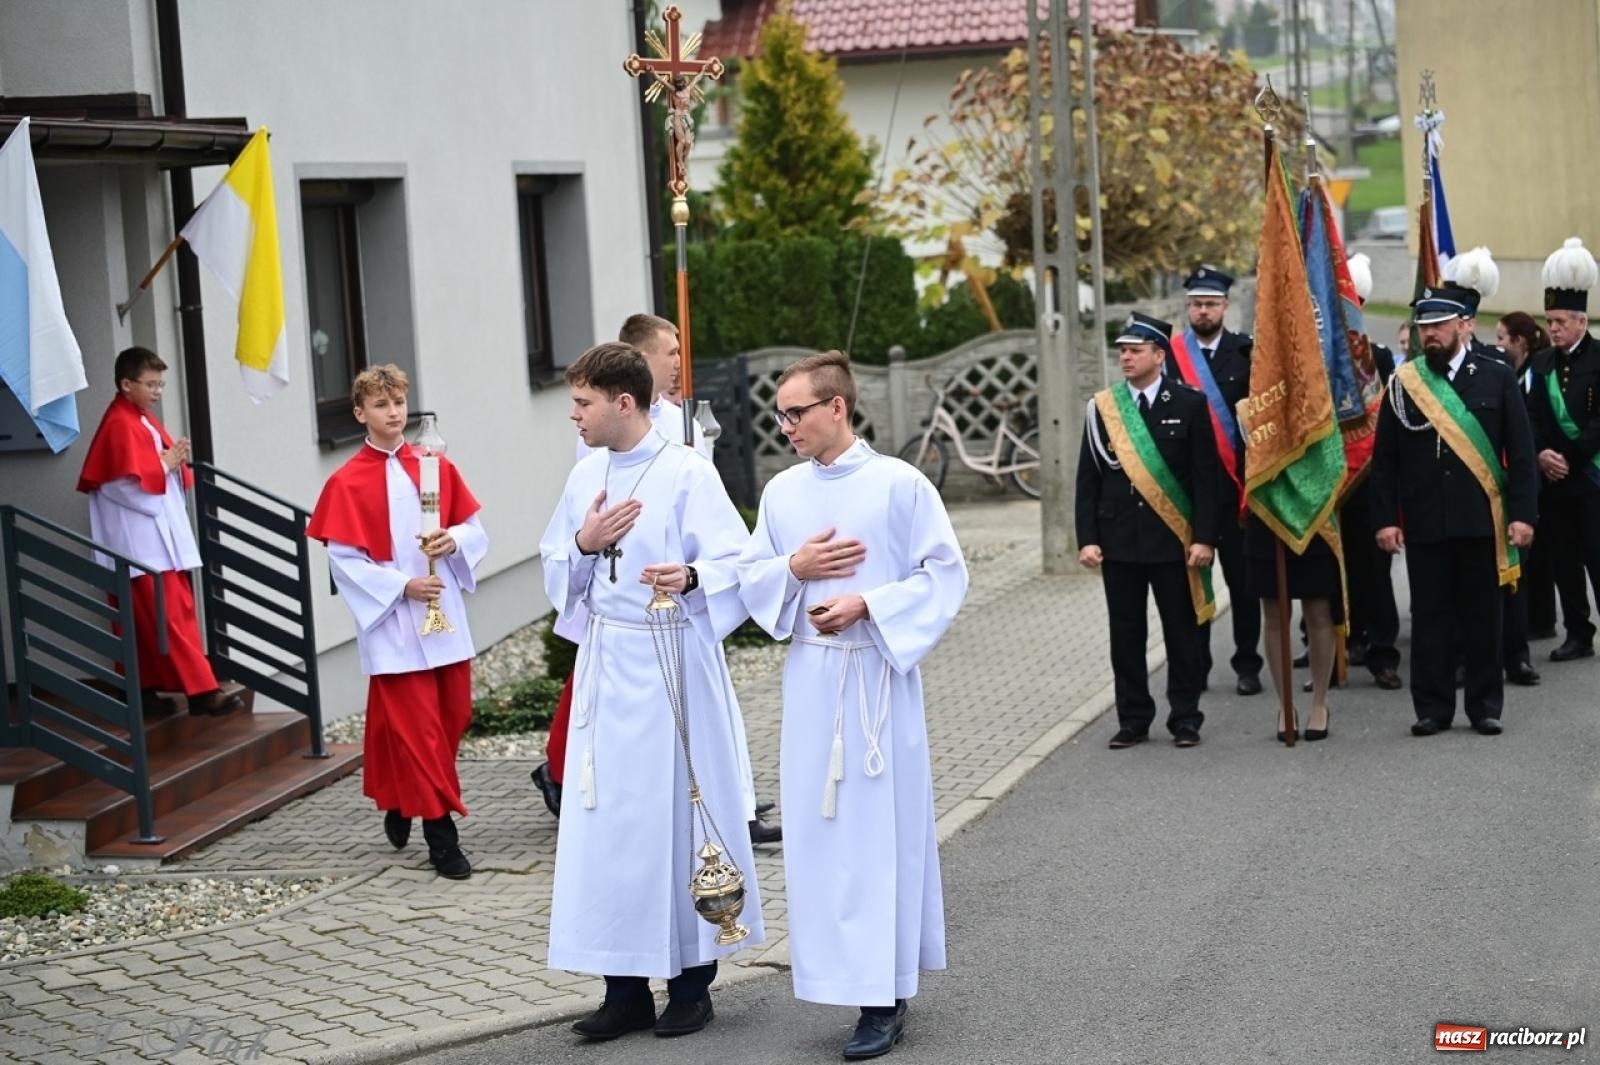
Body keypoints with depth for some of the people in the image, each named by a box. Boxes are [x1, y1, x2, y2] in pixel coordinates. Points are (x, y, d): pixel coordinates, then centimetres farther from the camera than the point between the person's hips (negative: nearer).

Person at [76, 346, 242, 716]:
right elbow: (132, 484, -21)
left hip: (161, 535, 10)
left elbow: (165, 471, 23)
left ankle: (149, 686, 18)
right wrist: (167, 464, -13)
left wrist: (177, 462, 2)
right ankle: (201, 690, -14)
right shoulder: (120, 425, -14)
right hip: (144, 542, -10)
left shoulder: (145, 420, 16)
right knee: (173, 616, -11)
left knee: (149, 619, 13)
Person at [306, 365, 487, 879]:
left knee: (454, 716, 9)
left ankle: (401, 802, 31)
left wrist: (452, 541, -13)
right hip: (392, 625, -4)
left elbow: (475, 530, 9)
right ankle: (440, 831, 2)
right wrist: (402, 586, -17)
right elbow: (344, 560, -8)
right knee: (417, 727, -4)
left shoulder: (436, 467, 6)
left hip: (444, 615, 5)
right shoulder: (346, 483, -5)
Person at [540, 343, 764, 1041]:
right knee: (608, 822, 6)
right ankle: (626, 988, 15)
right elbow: (558, 571, 15)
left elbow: (734, 564, -14)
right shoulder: (586, 475, 9)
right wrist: (584, 544, -6)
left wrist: (690, 577, -34)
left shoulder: (687, 474, -9)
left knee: (679, 819, 2)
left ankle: (691, 983, 15)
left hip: (671, 669, -6)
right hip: (606, 668, 6)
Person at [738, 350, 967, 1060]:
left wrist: (866, 605, -16)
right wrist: (793, 568, -7)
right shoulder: (782, 492, 7)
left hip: (879, 674, -5)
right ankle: (850, 970, 18)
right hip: (810, 676, 5)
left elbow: (945, 574, -6)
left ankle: (883, 998, 3)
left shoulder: (899, 484, -7)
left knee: (880, 825, -2)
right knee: (817, 826, 5)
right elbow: (751, 576, 13)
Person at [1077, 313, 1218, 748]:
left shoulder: (1189, 404, -1)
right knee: (1126, 634, 5)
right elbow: (1088, 479, 5)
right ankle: (1133, 720, 14)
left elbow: (1206, 476, -2)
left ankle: (1185, 719, 13)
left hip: (1173, 539, -2)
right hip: (1119, 541, 2)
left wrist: (1204, 538, -9)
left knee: (1182, 632, 4)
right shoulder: (1102, 408, 5)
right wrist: (1087, 539, -3)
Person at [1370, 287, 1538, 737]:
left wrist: (1523, 513, -6)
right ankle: (1433, 706, 12)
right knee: (1430, 615, 4)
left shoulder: (1497, 377, 3)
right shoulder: (1402, 383, 5)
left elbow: (1521, 452, 1)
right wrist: (1385, 518, -2)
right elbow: (1384, 460, 5)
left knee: (1482, 614, 5)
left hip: (1481, 522, -1)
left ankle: (1485, 705, 14)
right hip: (1423, 525, 1)